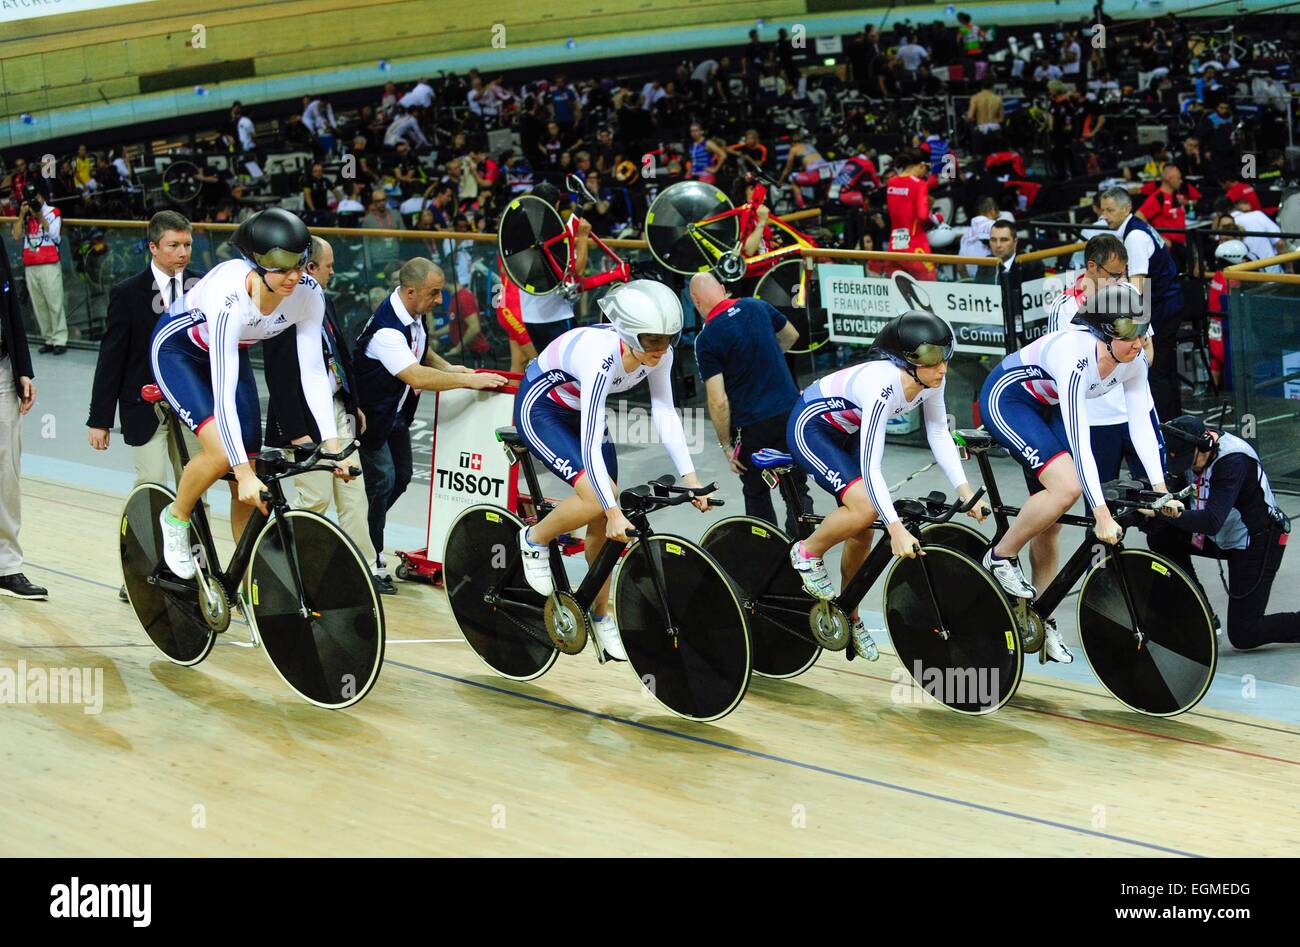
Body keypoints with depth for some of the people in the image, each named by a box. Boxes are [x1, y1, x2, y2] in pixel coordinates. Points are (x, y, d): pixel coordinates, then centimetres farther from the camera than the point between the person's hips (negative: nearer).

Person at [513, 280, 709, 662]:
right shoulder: (601, 356, -39)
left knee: (605, 522, 2)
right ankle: (535, 540, 3)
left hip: (580, 411, 7)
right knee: (597, 500, -25)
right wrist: (613, 511, -41)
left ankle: (600, 615, 18)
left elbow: (664, 413, -14)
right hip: (540, 410, -7)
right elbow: (590, 444, -40)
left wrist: (689, 475, -24)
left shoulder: (658, 353, -20)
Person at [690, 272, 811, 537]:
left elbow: (718, 401, -15)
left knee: (756, 495, 16)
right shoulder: (757, 307, 3)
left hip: (751, 424, -4)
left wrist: (726, 445, -4)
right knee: (797, 489, 11)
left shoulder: (706, 339, -11)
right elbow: (791, 335, 24)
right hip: (791, 411, 4)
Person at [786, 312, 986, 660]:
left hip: (846, 431, 8)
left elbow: (939, 435, -8)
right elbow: (870, 467, -41)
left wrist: (965, 491, -18)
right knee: (865, 508, -26)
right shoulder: (882, 386, -39)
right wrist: (896, 529, -46)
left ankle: (849, 618, 25)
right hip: (810, 426, -7)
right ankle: (807, 553, 0)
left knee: (862, 533, 6)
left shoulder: (930, 379, -18)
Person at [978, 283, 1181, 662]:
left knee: (1050, 520, 5)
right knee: (1067, 486, -25)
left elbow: (1140, 423, -11)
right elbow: (1079, 442, -40)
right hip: (1006, 398, -8)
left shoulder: (1133, 362, -15)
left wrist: (1160, 488, -19)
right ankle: (1001, 558, -6)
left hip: (1046, 406, 8)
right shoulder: (1075, 358, -37)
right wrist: (1102, 514, -42)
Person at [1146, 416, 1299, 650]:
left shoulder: (1233, 460, -30)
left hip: (1257, 542, -8)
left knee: (1244, 636, -11)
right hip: (1224, 537, 8)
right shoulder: (1192, 451, -7)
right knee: (1160, 535, -9)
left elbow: (1212, 522, -37)